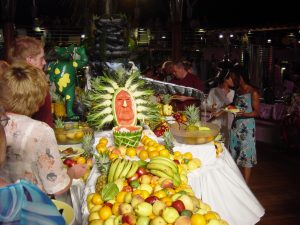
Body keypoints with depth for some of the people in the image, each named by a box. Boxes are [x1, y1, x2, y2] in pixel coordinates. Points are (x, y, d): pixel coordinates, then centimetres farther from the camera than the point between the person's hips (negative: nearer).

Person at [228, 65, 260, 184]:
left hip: (247, 127, -7)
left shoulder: (253, 92, -11)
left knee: (246, 156, -2)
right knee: (234, 154, 8)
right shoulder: (237, 90, 10)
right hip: (235, 125, 7)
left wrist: (243, 114, -24)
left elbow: (256, 112, -10)